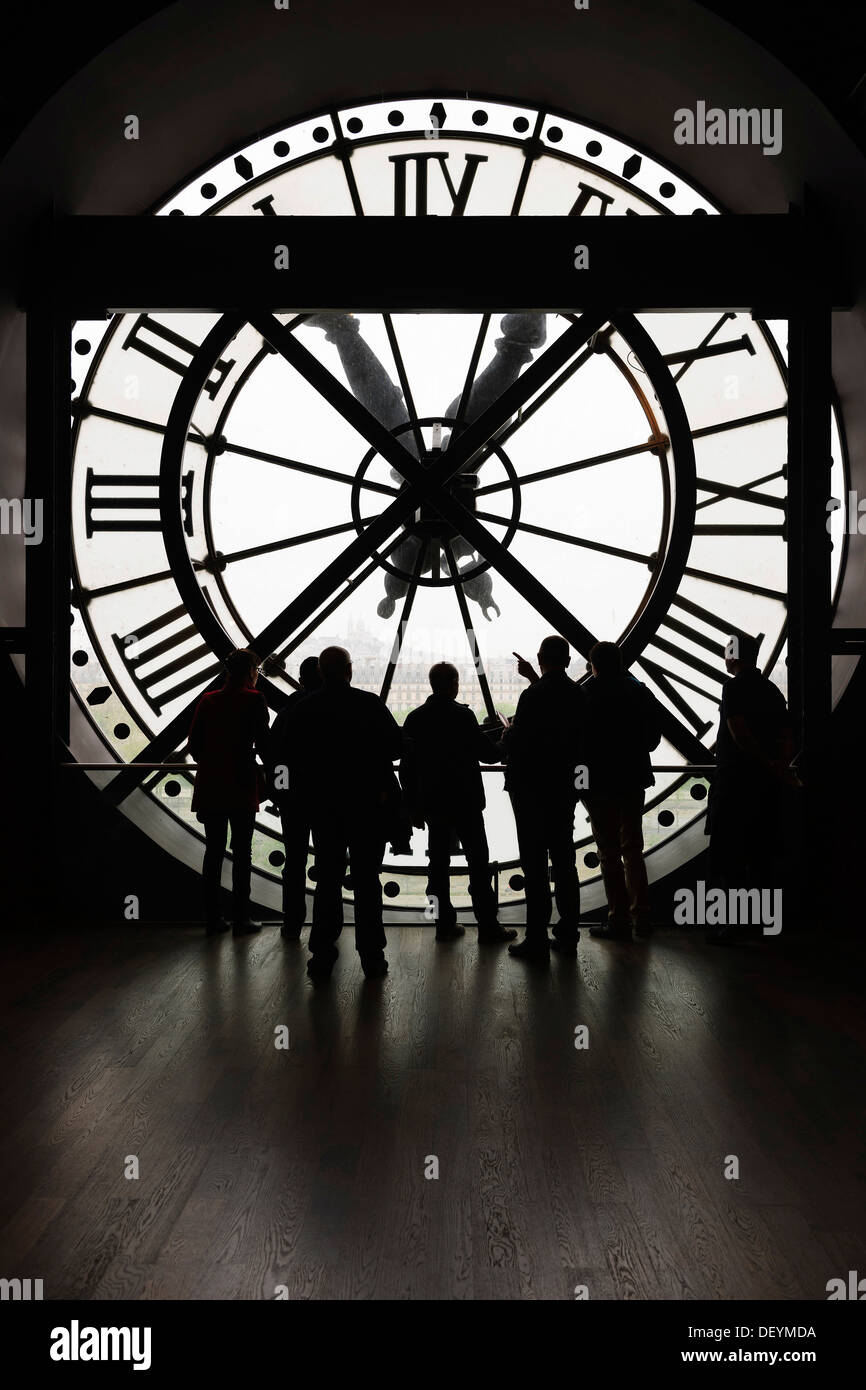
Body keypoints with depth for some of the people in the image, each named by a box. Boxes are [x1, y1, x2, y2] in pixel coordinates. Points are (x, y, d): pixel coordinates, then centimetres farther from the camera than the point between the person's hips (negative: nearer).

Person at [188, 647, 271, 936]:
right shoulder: (253, 699, -7)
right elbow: (263, 742, -9)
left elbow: (193, 743, 8)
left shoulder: (207, 699, 7)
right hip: (241, 786, -4)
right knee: (242, 852, 3)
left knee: (213, 851, 11)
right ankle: (241, 919, 6)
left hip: (210, 786, 5)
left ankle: (213, 917, 15)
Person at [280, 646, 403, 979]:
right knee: (366, 879, 6)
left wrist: (308, 793, 13)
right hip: (368, 804, -2)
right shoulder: (371, 704, -8)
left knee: (327, 879, 10)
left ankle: (322, 955, 10)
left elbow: (290, 757, 1)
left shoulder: (303, 709, -2)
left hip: (323, 805, 2)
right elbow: (396, 746, -8)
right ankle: (372, 956, 9)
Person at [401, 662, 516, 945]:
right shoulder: (463, 716, -13)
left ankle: (444, 924, 12)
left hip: (432, 803, 5)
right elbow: (488, 754, -11)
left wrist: (414, 808, 11)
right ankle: (487, 925, 5)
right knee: (478, 861, 2)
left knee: (439, 863, 9)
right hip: (465, 802, -4)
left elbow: (406, 768, 4)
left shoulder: (414, 718, 2)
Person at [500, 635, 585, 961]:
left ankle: (537, 939, 1)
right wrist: (534, 678, 34)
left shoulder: (533, 696, -17)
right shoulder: (578, 695, 4)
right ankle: (568, 935, 18)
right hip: (564, 789, 7)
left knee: (535, 865, -2)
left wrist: (506, 736, 4)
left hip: (531, 790, -7)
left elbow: (514, 745, -18)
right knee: (564, 863, 12)